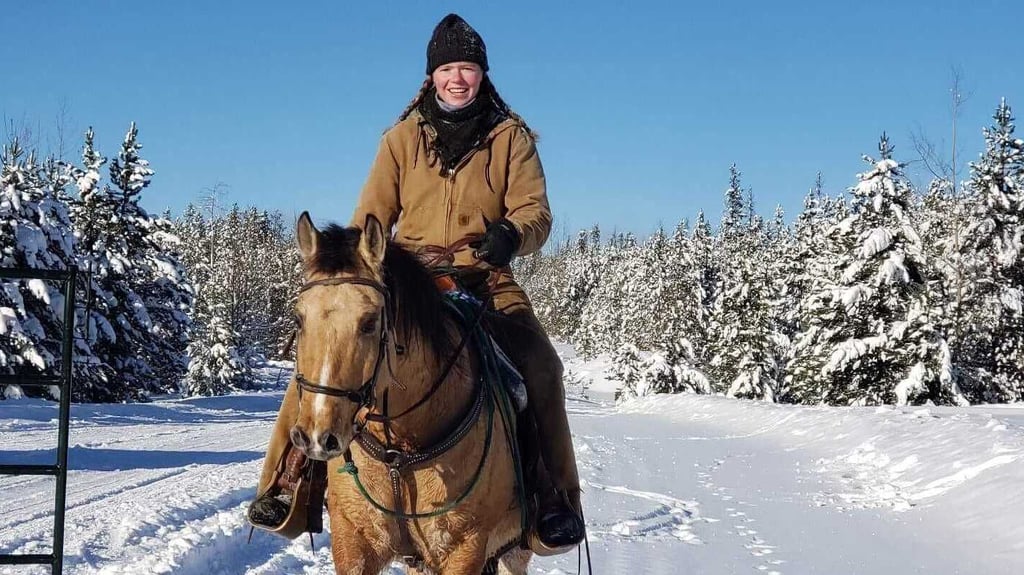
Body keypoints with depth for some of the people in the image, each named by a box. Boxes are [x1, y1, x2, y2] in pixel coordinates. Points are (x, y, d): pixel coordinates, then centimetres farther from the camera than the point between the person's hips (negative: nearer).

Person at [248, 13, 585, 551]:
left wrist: (511, 234, -26)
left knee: (539, 365, -25)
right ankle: (288, 483, -9)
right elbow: (373, 214, 10)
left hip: (485, 280, -1)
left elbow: (535, 212, -2)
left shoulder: (512, 138, 6)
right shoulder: (404, 137, 10)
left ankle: (555, 499, -12)